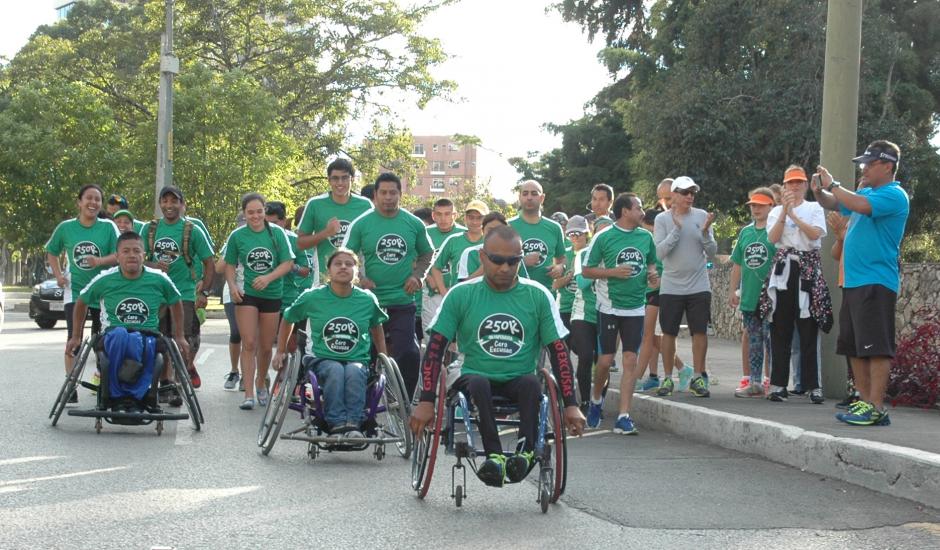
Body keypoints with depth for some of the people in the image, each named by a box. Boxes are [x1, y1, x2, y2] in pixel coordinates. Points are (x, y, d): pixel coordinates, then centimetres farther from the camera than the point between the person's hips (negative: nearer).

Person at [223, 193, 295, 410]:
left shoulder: (277, 233, -3)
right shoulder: (237, 236, -1)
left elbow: (288, 263, -4)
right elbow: (230, 266, 8)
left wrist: (268, 278, -19)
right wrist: (232, 286, -9)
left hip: (272, 294, 1)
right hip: (246, 294, -1)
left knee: (266, 346, 11)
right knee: (249, 344, -9)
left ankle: (261, 382, 35)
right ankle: (249, 394, -10)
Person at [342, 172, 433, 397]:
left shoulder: (414, 224, 3)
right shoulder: (361, 224, -1)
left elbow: (427, 254, 17)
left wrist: (417, 276, 1)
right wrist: (358, 279, -13)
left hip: (403, 301, 0)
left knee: (408, 354, -9)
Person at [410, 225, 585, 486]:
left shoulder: (538, 296, 2)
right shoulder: (460, 295, 1)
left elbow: (558, 350, 2)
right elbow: (436, 347, -1)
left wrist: (570, 404, -6)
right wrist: (426, 401, -11)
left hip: (519, 380, 1)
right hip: (475, 377, 0)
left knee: (532, 383, -33)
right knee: (478, 383, -35)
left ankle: (525, 451, -44)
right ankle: (494, 456, -44)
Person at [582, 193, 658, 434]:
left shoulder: (646, 237, 8)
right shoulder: (604, 237, -5)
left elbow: (651, 262, 23)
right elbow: (586, 270, -3)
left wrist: (652, 274, 0)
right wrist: (614, 272, -16)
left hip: (636, 308, 3)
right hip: (609, 306, -3)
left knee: (630, 360, -3)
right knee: (605, 360, 0)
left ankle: (624, 416, -2)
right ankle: (596, 399, 29)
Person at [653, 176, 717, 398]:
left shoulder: (701, 216, 4)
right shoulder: (662, 219, -1)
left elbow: (712, 253, 4)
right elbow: (660, 252, -11)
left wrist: (705, 233, -14)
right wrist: (677, 229, -19)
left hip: (699, 286, 1)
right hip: (671, 286, -1)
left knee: (700, 331, 1)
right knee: (669, 333, 4)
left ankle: (698, 378, 11)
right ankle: (668, 378, 14)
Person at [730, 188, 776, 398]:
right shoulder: (745, 232, 13)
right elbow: (738, 264, 18)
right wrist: (733, 290, 15)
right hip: (748, 297, 6)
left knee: (772, 340, -6)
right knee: (753, 343, 12)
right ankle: (754, 383, 18)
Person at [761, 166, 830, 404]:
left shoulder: (815, 208, 9)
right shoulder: (776, 211, 13)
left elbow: (815, 234, -9)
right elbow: (773, 238, -3)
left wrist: (793, 214, -12)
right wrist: (785, 211, -12)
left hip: (808, 269, -2)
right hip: (783, 269, 2)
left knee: (808, 330, -5)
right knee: (780, 330, 1)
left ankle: (812, 385, -2)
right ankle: (778, 384, 5)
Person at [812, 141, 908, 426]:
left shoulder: (894, 196, -10)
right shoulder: (866, 192, 18)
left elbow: (861, 206, -27)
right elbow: (834, 204, 27)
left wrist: (833, 185, -14)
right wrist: (820, 191, 5)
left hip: (876, 282, -10)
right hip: (854, 282, 10)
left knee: (876, 347, -10)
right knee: (854, 347, 12)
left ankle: (876, 408, -11)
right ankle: (865, 401, 18)